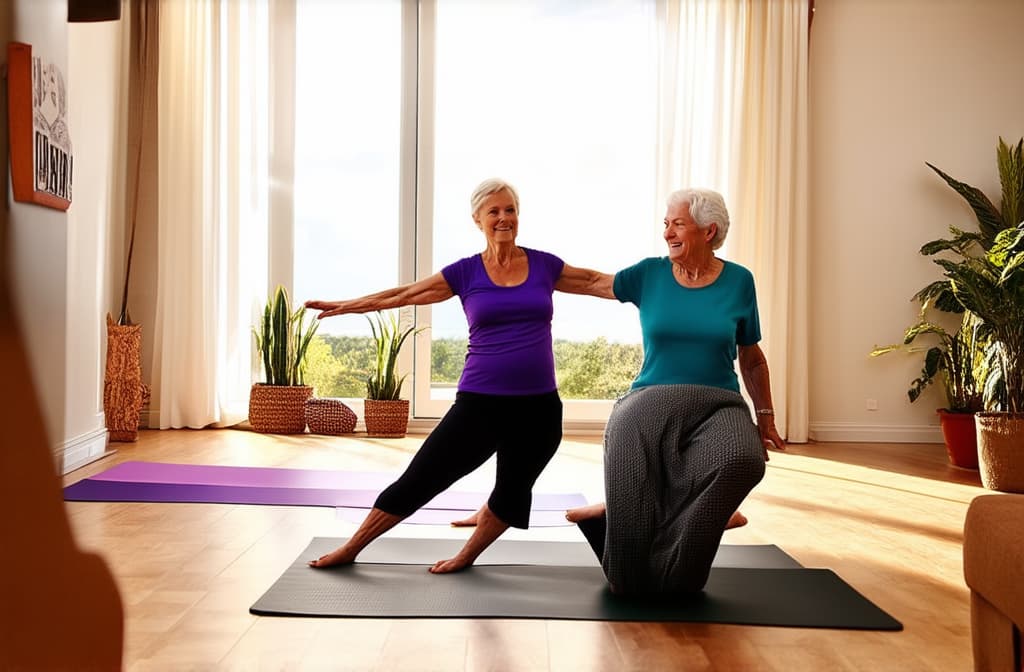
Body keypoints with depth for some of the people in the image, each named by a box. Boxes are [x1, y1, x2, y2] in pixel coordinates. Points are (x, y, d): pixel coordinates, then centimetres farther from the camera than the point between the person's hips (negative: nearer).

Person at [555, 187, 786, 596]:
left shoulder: (738, 281, 3)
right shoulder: (650, 274, 3)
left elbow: (751, 358, 11)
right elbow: (590, 281, 10)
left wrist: (765, 416, 12)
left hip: (717, 405, 1)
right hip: (650, 405, -1)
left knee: (743, 459, -37)